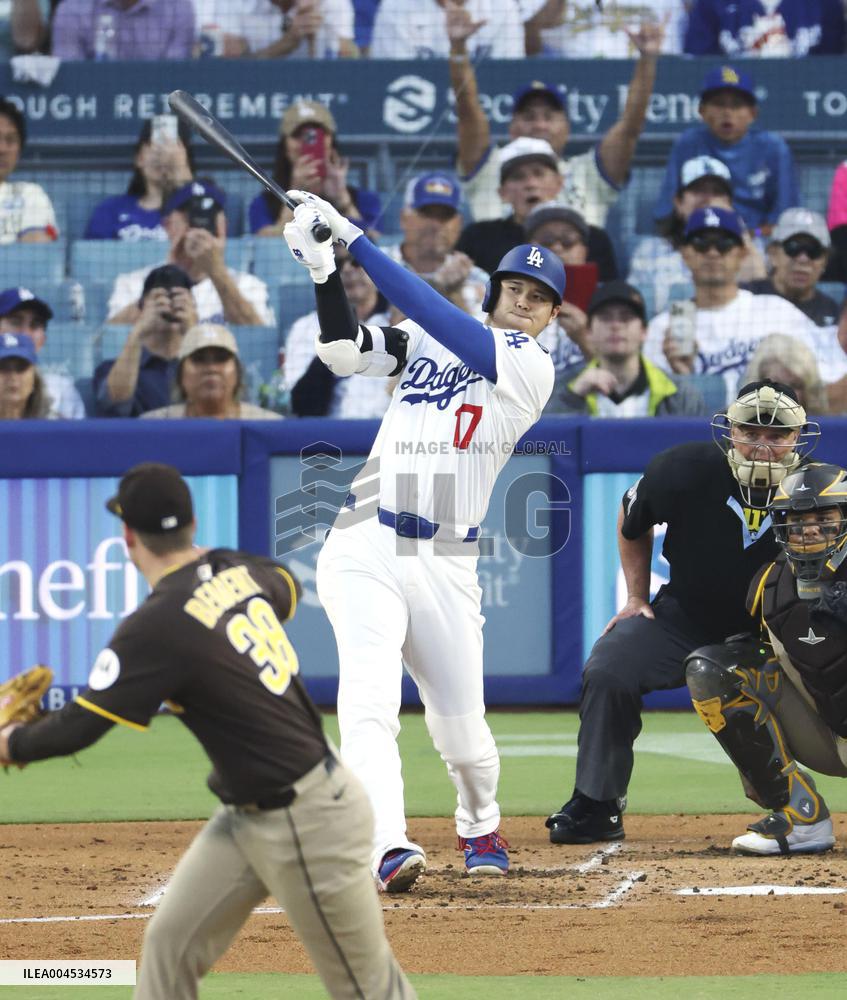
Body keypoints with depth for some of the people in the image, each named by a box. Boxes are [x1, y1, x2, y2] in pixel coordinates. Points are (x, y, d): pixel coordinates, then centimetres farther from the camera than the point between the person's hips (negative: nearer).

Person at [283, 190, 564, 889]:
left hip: (446, 568, -1)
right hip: (364, 550, 2)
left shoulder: (532, 367, -2)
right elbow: (346, 352, 2)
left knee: (461, 729, 5)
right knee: (370, 703, -19)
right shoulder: (429, 338, 13)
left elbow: (439, 318, -12)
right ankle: (391, 848, -30)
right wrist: (323, 271, -13)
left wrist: (356, 239, -14)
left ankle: (480, 827, 35)